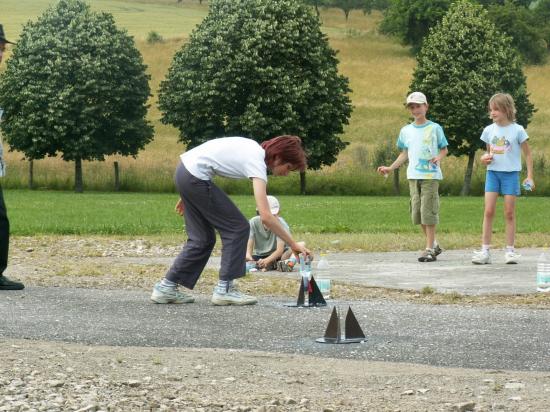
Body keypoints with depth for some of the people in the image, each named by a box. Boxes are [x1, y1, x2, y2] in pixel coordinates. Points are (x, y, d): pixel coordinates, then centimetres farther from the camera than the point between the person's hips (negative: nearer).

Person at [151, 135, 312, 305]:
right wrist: (293, 244, -18)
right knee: (238, 227, -1)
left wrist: (188, 194, 23)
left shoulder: (254, 149, 11)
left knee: (202, 238, 14)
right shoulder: (257, 163, -15)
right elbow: (265, 216, -22)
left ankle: (166, 287, 15)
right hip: (195, 177, -9)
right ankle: (224, 289, 2)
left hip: (184, 171, 9)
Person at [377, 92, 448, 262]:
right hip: (413, 176, 5)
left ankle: (429, 249, -6)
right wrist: (390, 168, 10)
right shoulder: (406, 131, 12)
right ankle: (434, 244, 19)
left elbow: (444, 149, 6)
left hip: (431, 175, -5)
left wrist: (439, 157, -15)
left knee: (428, 210, -9)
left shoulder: (435, 128, 1)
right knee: (417, 211, 5)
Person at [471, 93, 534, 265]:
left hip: (510, 173, -3)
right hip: (493, 172, 3)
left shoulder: (517, 130, -5)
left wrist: (530, 176, -4)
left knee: (509, 213, 1)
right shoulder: (489, 130, 5)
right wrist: (485, 158, -5)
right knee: (488, 211, -4)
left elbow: (527, 154, 1)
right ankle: (485, 251, -3)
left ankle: (510, 251, 7)